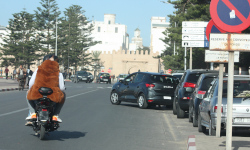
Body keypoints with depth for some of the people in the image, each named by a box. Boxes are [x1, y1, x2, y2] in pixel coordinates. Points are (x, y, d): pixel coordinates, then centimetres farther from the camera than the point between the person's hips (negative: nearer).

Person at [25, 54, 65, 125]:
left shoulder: (38, 70, 10)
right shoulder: (58, 73, 7)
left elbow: (31, 83, 7)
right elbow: (62, 88, 3)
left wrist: (30, 90, 30)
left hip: (36, 95, 1)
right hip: (53, 97, -1)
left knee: (28, 94, 37)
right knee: (63, 95, 33)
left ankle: (32, 113, 20)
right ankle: (55, 115, 20)